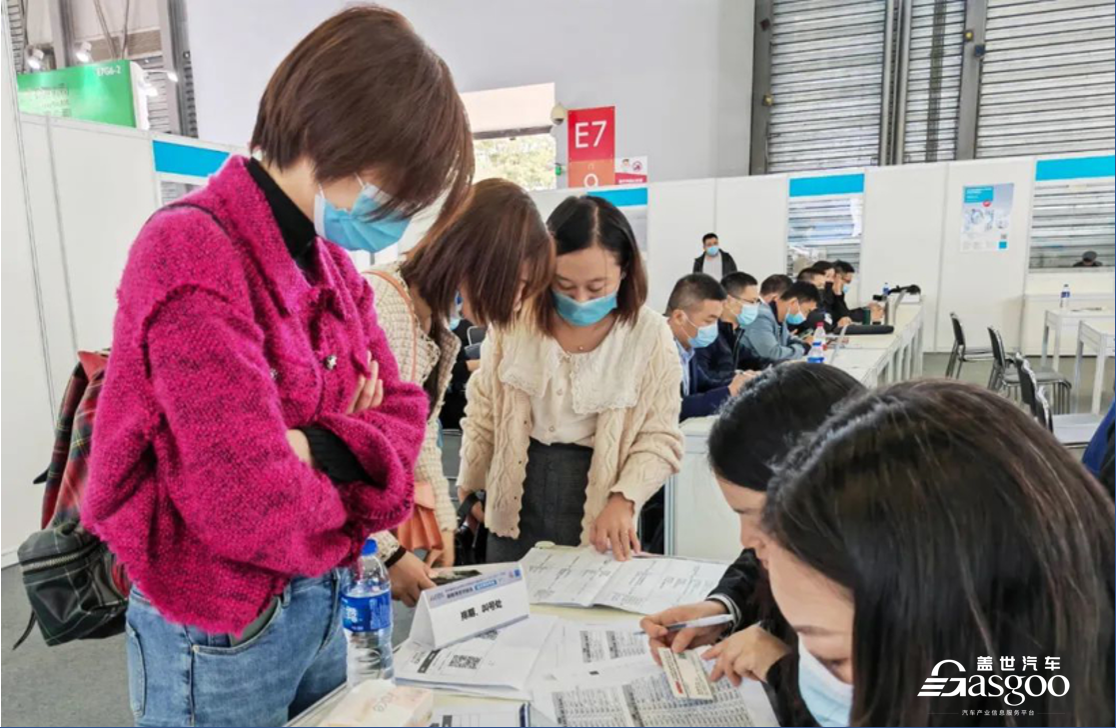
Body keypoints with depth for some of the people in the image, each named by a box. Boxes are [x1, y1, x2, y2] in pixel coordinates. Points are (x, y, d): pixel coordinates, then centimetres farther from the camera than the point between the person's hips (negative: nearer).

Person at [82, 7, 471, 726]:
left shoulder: (331, 262, 2)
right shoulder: (194, 256, -24)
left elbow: (401, 409, 2)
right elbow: (255, 510, -30)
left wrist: (319, 451, -18)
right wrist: (348, 499, -9)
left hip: (321, 604, 8)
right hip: (219, 633, -7)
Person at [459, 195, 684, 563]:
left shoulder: (650, 334, -12)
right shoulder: (516, 318, -8)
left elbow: (659, 438, -8)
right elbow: (484, 412, 4)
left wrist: (623, 500, -24)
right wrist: (468, 489, 10)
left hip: (599, 507, -1)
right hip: (515, 503, 2)